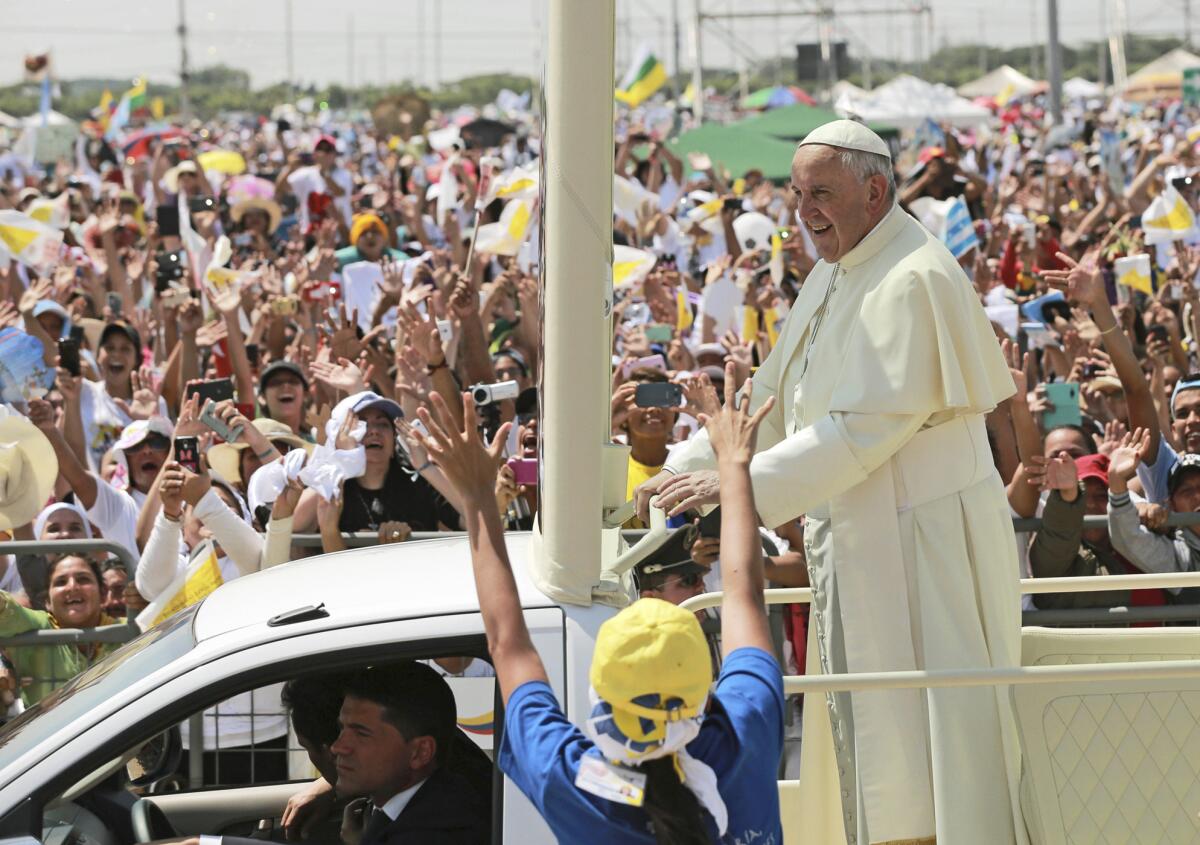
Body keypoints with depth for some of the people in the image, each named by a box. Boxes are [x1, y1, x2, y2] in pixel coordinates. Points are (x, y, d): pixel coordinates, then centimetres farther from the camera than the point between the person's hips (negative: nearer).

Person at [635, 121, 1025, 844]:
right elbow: (774, 399, 16)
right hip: (857, 537, 10)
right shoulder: (837, 275, 11)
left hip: (919, 542, -10)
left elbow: (868, 425, -25)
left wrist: (743, 482, -26)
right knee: (862, 730, 13)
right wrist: (688, 466, 5)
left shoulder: (912, 281, -19)